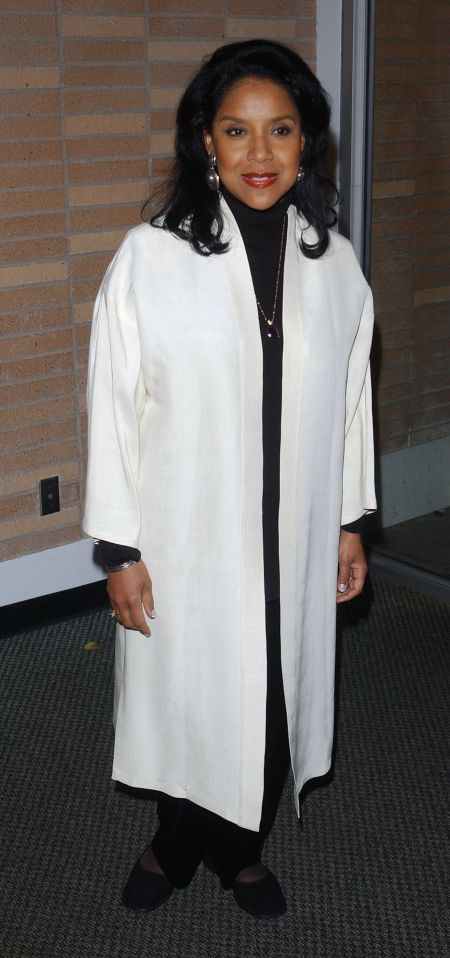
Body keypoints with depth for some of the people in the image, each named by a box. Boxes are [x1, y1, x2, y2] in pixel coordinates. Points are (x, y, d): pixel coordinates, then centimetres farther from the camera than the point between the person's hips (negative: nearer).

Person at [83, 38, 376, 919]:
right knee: (188, 704, 12)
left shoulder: (334, 264, 0)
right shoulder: (149, 258, -12)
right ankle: (215, 850, 42)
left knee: (275, 705, 16)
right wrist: (120, 550, -9)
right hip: (186, 541, -3)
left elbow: (349, 398, 8)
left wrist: (350, 523, 10)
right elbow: (116, 407, -9)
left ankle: (241, 850, 43)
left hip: (295, 540, 3)